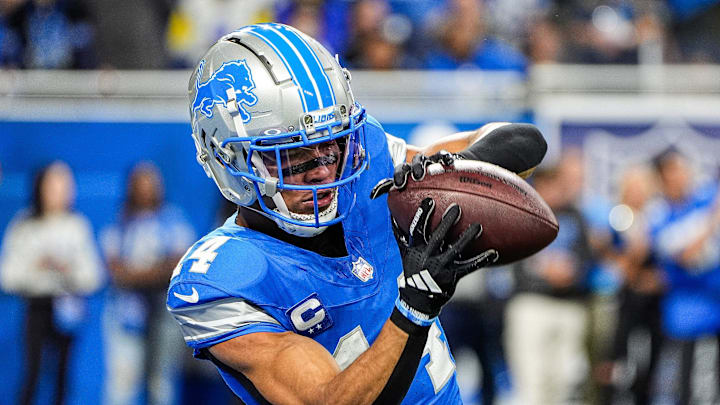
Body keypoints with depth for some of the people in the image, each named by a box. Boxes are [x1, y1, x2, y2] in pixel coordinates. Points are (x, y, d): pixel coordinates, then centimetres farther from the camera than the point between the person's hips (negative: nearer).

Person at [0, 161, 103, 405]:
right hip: (37, 306, -1)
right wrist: (35, 266, -13)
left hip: (69, 308, 2)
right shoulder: (24, 227, 5)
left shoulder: (78, 226, 9)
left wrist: (68, 269, -10)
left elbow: (93, 277, 8)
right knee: (33, 370, -11)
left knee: (63, 371, -1)